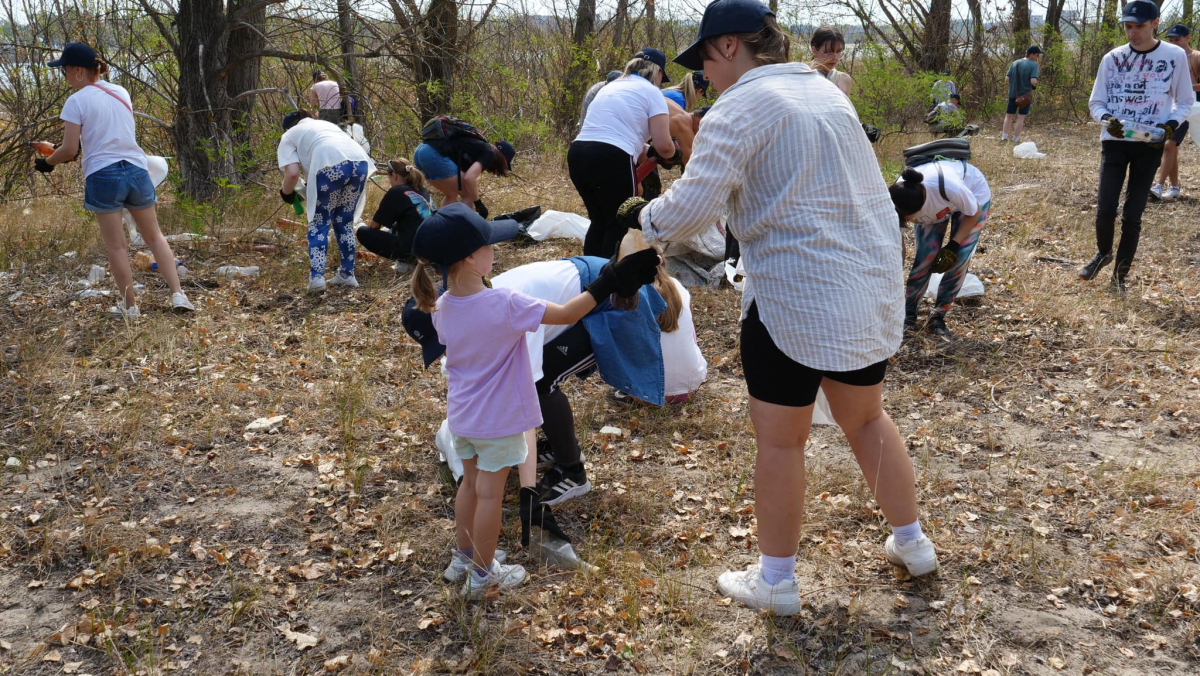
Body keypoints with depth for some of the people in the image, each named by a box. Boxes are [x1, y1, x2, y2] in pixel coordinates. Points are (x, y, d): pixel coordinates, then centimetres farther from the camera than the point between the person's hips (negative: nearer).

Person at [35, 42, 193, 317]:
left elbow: (69, 150, -8)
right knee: (154, 236, 14)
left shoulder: (77, 101, -7)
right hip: (136, 171, 5)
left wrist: (47, 162, 10)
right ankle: (178, 294, 4)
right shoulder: (121, 92, 10)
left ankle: (129, 306, 12)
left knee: (116, 246, 5)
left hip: (103, 176, -5)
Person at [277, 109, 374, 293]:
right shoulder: (325, 124, 41)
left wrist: (285, 193, 29)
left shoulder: (289, 136, 25)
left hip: (331, 165, -5)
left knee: (319, 224, 7)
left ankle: (316, 277, -4)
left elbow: (292, 173, 9)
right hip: (359, 161, 5)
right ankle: (347, 275, 20)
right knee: (345, 221, 19)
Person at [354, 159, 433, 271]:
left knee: (362, 232, 4)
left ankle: (403, 260, -3)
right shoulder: (423, 191, 15)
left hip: (410, 249, -8)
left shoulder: (396, 192, -5)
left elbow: (374, 225, 3)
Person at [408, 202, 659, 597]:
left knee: (470, 483, 23)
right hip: (498, 420, -6)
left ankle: (465, 555, 39)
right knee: (490, 492, 9)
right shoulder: (505, 305, -28)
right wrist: (607, 284, -13)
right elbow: (567, 314, -20)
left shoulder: (441, 309, -9)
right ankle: (482, 575, 23)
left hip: (461, 416, 6)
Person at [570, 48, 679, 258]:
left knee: (599, 221, 21)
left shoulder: (610, 86, 28)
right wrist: (669, 157, 21)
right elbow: (663, 145, -2)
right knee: (620, 225, 6)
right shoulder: (651, 92, 6)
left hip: (577, 153, 7)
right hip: (611, 158, -7)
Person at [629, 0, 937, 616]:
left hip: (798, 297, -8)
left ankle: (775, 581, 20)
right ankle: (911, 543, 37)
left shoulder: (739, 108, -12)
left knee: (780, 438, 7)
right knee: (865, 416, 24)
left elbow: (690, 207, -20)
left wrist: (644, 218, 1)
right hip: (874, 285, 8)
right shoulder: (825, 90, 14)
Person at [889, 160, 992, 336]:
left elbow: (973, 214, -22)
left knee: (958, 258, -17)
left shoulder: (950, 187, -47)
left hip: (974, 193, -2)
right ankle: (908, 314, 2)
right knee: (925, 257, -15)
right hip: (934, 206, 3)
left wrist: (953, 246, -28)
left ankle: (938, 317, -2)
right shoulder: (899, 199, -34)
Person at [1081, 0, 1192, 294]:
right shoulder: (1112, 58, 1)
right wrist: (1106, 119, -15)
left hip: (1150, 145, -1)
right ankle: (1103, 253, 25)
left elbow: (1185, 102, 5)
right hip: (1114, 142, 1)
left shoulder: (1175, 56, -3)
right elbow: (1096, 102, 7)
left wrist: (1171, 124, -14)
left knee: (1132, 215, 0)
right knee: (1105, 208, -5)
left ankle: (1121, 274, 15)